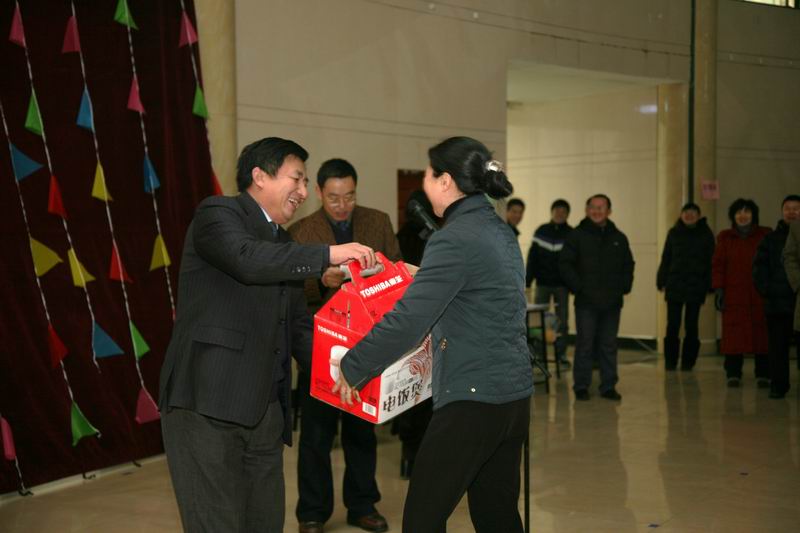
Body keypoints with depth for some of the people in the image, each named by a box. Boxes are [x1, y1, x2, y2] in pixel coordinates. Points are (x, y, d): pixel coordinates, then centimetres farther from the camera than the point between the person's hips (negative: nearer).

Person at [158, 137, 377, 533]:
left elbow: (298, 329, 20)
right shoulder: (218, 213, -2)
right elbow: (247, 257, -24)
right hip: (207, 404, -8)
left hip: (264, 410, 8)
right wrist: (328, 255, -21)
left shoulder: (285, 248, 21)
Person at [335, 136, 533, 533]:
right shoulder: (501, 231, 11)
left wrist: (352, 368, -8)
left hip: (473, 399, -9)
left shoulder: (454, 239, -16)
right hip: (515, 395, 9)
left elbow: (407, 322, -19)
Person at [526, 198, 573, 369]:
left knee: (562, 321, 6)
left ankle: (561, 354, 14)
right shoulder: (541, 231, 2)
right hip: (542, 283, 1)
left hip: (561, 284, 0)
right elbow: (532, 257, 1)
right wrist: (527, 280, -6)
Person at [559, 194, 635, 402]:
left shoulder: (619, 238, 11)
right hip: (586, 302, -3)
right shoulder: (577, 236, -1)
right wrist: (578, 287, -10)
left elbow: (628, 265, 18)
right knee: (585, 345, 0)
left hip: (612, 302, 3)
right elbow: (565, 264, -4)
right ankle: (581, 386, 7)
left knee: (609, 346, 7)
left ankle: (608, 386, 14)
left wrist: (624, 287, 4)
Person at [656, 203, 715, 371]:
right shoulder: (674, 233, 6)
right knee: (672, 325, 0)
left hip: (696, 287, -1)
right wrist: (662, 281, 3)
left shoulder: (706, 234, 3)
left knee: (691, 326, 5)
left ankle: (688, 361, 13)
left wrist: (709, 285, -4)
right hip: (674, 286, 1)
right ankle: (670, 361, 9)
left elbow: (710, 261, 1)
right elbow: (665, 259, 8)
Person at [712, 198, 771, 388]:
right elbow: (718, 264, 7)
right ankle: (733, 374, 3)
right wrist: (718, 289, -3)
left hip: (760, 294, 0)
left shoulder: (765, 235, 7)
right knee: (733, 333, -3)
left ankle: (763, 374, 7)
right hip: (733, 294, 0)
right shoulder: (725, 237, 10)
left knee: (761, 331, -1)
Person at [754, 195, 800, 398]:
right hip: (777, 304, 1)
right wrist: (766, 290, -5)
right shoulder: (771, 239, 10)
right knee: (778, 348, 4)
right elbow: (760, 267, 8)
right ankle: (778, 385, 10)